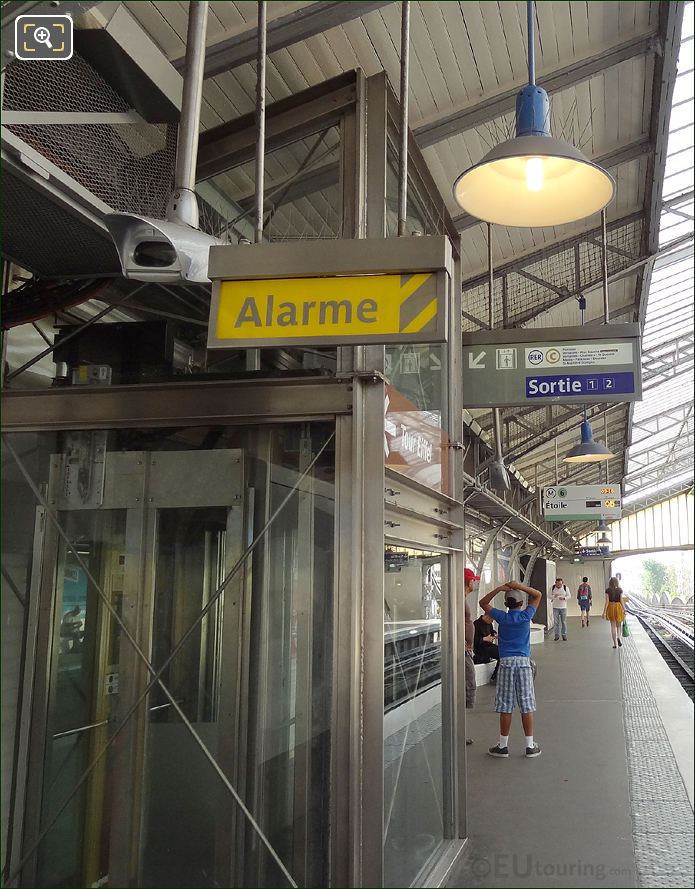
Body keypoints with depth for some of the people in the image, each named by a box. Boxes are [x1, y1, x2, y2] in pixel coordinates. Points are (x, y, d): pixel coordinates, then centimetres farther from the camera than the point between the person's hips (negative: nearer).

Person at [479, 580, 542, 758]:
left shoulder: (501, 617, -1)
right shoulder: (525, 616, -2)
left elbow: (483, 603, 12)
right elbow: (537, 595, 10)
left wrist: (499, 589, 2)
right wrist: (519, 586, -1)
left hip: (506, 662, 0)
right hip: (523, 662, 0)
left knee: (505, 706, 3)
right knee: (527, 705, 3)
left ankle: (503, 745, 8)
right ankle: (530, 746, 6)